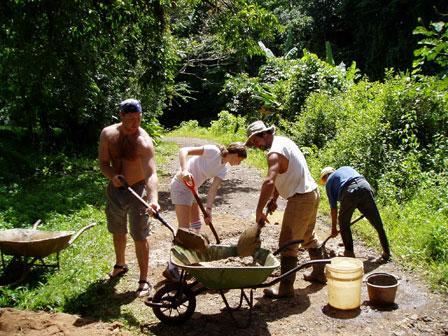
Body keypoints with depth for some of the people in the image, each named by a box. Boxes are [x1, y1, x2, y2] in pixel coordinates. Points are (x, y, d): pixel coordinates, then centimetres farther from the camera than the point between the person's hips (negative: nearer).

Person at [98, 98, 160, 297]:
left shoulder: (143, 141, -25)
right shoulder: (108, 134, -9)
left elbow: (151, 173, -36)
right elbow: (103, 162, -3)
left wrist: (153, 199, -51)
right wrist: (112, 176, -25)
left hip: (137, 190, -5)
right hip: (115, 189, 5)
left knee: (140, 237, -2)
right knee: (118, 231, 23)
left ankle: (144, 280, 11)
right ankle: (120, 265, 47)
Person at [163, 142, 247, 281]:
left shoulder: (223, 169, 6)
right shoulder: (214, 151, -18)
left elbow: (213, 189, -1)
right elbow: (184, 151, -24)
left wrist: (208, 209, -14)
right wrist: (184, 170, -39)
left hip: (192, 188, 9)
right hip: (181, 185, -9)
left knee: (196, 224, 20)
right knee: (184, 229, -10)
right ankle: (171, 268, -2)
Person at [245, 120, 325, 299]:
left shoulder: (274, 153, -21)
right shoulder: (283, 140, 10)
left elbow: (269, 182, -35)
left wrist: (259, 212, -30)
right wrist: (274, 198, 11)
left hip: (300, 199, -10)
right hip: (312, 192, 10)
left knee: (288, 244, -4)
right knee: (308, 237, 25)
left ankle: (286, 288, 1)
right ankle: (319, 273, 39)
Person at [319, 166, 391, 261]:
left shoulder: (329, 182, 25)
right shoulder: (346, 168, 37)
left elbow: (333, 207, 23)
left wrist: (334, 228, 32)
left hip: (349, 192, -3)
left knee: (344, 224, 20)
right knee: (377, 223, 13)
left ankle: (349, 252, 21)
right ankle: (386, 252, 19)